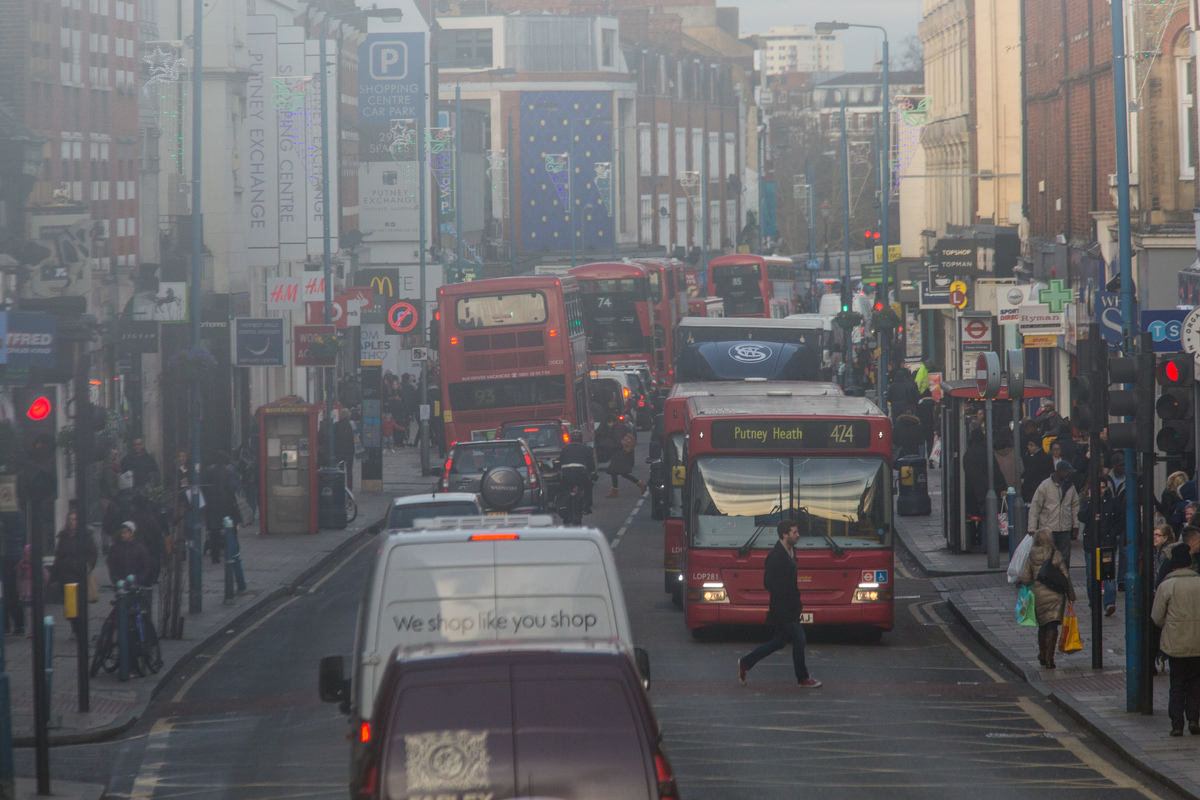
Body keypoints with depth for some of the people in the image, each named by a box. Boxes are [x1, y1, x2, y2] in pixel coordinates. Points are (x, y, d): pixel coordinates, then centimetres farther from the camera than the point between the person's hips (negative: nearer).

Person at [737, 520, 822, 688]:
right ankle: (803, 679, 6)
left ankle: (745, 663, 22)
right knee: (799, 639, -5)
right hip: (782, 608, -9)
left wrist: (797, 599, 13)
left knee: (779, 642, 14)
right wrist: (787, 599, -18)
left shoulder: (791, 552, 12)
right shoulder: (775, 555, -17)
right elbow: (768, 584, -18)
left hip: (790, 607, 9)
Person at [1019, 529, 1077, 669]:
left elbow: (1025, 578, -3)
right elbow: (1065, 577, -6)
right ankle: (1049, 659, -7)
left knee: (1042, 626, 18)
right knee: (1052, 627, -1)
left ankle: (1042, 657, 27)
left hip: (1038, 595, 2)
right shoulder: (1056, 555, -7)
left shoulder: (1031, 557, -3)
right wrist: (1071, 595, 3)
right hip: (1055, 596, -2)